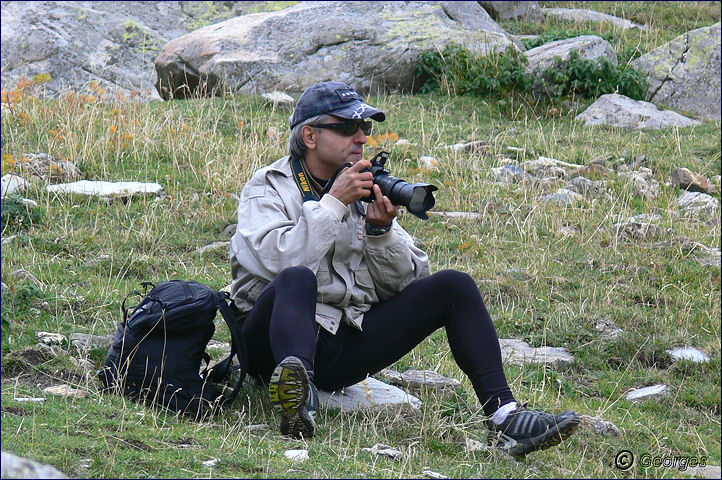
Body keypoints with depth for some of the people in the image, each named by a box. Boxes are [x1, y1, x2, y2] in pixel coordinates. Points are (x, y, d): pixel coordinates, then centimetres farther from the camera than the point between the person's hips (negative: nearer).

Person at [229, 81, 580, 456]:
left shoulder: (364, 186, 15)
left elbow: (407, 282, 9)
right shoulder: (268, 189, 1)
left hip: (347, 346, 5)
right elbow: (280, 262, -21)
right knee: (298, 279, -37)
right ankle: (298, 405, -64)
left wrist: (381, 230, -9)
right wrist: (333, 203, -16)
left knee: (453, 286, -7)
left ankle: (504, 416, -20)